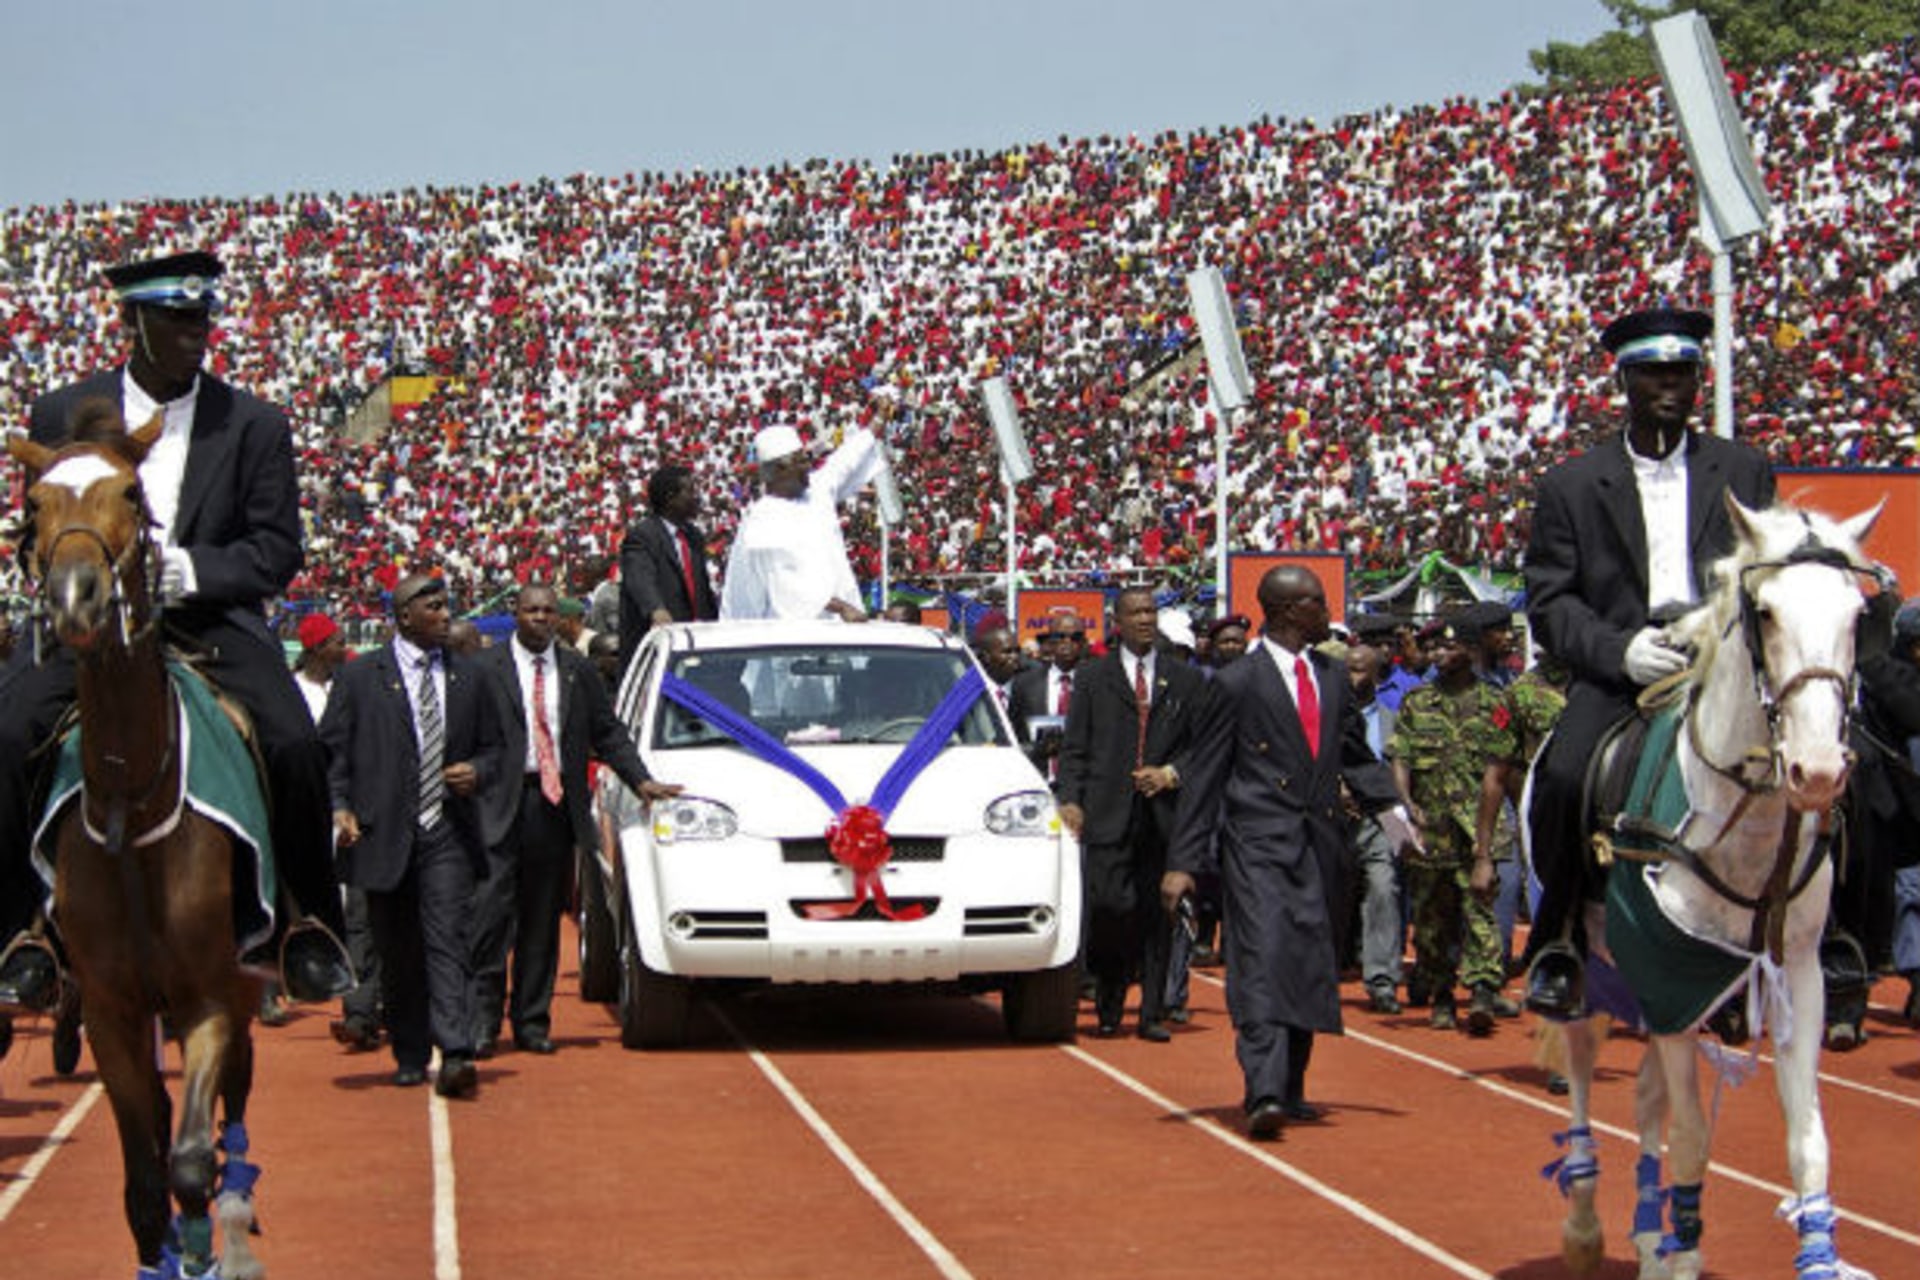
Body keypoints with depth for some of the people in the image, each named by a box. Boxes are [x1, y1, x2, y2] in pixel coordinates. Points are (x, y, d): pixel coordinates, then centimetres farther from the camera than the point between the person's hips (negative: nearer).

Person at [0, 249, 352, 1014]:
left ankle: (309, 924, -2)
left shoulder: (254, 425, 6)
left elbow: (278, 550, 2)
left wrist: (187, 570, -15)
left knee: (293, 744, -24)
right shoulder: (63, 416, 8)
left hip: (211, 618, 0)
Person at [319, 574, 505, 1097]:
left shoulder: (470, 676, 13)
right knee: (398, 954, 7)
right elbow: (332, 749, 3)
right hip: (384, 834, -1)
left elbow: (494, 747, 19)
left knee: (449, 942, -11)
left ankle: (455, 1055, -18)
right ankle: (410, 1057, 19)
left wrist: (477, 774, -3)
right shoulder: (360, 676, 4)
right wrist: (339, 807, -11)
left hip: (449, 834, 1)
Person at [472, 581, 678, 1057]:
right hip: (501, 804, -4)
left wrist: (641, 780, 5)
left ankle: (532, 1021, 14)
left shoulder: (578, 670, 12)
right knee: (492, 913, -9)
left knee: (543, 921, 8)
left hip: (558, 804, 4)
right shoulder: (486, 668, 1)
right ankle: (483, 1019, -2)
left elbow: (608, 733, 14)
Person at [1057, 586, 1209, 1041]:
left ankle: (1152, 1014, 10)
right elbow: (1074, 748, 5)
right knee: (1109, 905, -13)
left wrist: (1171, 773, -5)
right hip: (1109, 814, -2)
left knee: (1158, 914, 4)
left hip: (1166, 812, 2)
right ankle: (1108, 1004, 8)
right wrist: (1070, 800, -8)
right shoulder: (1093, 678, 10)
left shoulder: (1186, 680, 13)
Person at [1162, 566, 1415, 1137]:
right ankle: (1264, 1095, -26)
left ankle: (1287, 1090, 19)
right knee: (1263, 958, -17)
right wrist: (1183, 861, -7)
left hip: (1321, 843, 6)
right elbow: (1204, 775, -3)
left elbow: (1356, 755, 21)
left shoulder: (1330, 678, 15)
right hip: (1259, 843, -6)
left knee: (1311, 967, 9)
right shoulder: (1238, 683, -3)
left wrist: (1389, 809, 3)